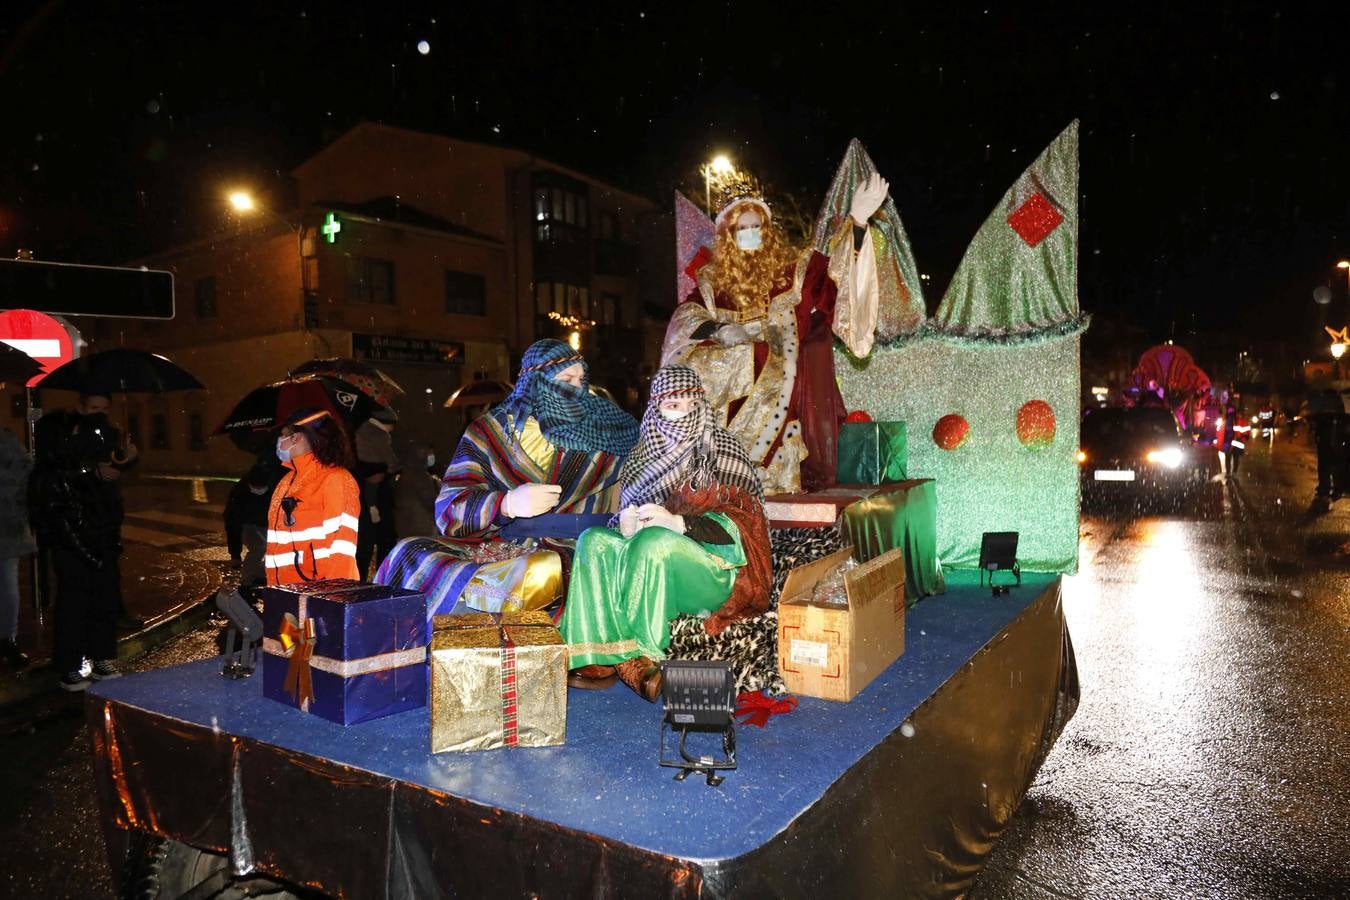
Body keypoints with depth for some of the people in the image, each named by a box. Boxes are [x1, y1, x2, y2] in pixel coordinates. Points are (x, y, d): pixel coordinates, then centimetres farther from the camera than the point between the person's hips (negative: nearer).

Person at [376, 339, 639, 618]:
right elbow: (449, 509, -5)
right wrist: (508, 504, -23)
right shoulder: (489, 431, 5)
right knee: (410, 554, -23)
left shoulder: (604, 429, 10)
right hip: (492, 549, 1)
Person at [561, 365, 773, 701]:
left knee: (656, 543, -34)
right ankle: (602, 658, -28)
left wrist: (677, 522, -24)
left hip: (715, 565, -5)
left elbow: (740, 522, -10)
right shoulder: (645, 454, 14)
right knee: (593, 541, -19)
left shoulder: (723, 451, -1)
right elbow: (629, 510, 16)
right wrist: (625, 524, -11)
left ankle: (639, 655, -26)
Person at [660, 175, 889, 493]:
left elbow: (837, 271, -4)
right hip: (729, 392, 1)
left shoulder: (793, 273, 8)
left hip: (779, 392, -1)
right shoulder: (714, 279, 11)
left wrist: (857, 221, -17)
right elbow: (686, 314, -1)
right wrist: (718, 330, -20)